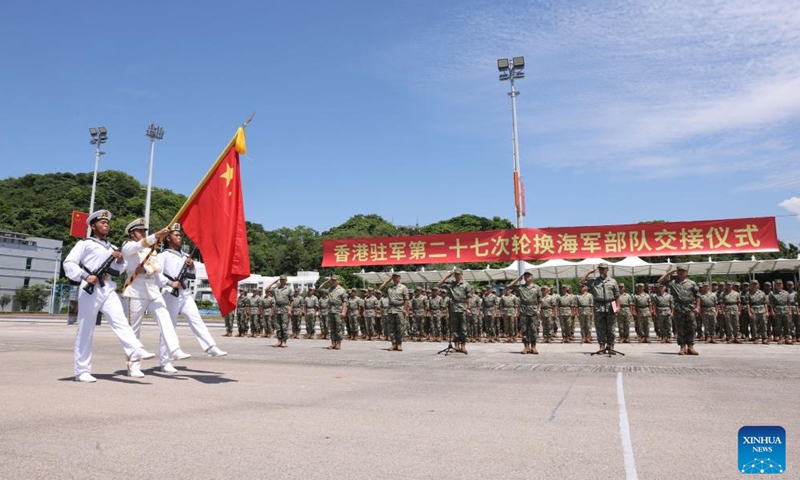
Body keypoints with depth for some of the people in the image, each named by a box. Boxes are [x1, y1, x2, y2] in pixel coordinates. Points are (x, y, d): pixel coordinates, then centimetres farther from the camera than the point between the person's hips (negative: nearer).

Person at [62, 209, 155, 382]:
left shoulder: (111, 248, 23)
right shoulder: (85, 243, 4)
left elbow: (117, 271, 25)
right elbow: (68, 263, -4)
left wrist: (121, 261, 4)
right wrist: (85, 276, -17)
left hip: (108, 289, 5)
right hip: (90, 290, -5)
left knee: (120, 320, -14)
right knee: (86, 330, -1)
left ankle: (135, 351, -31)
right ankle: (82, 371, 5)